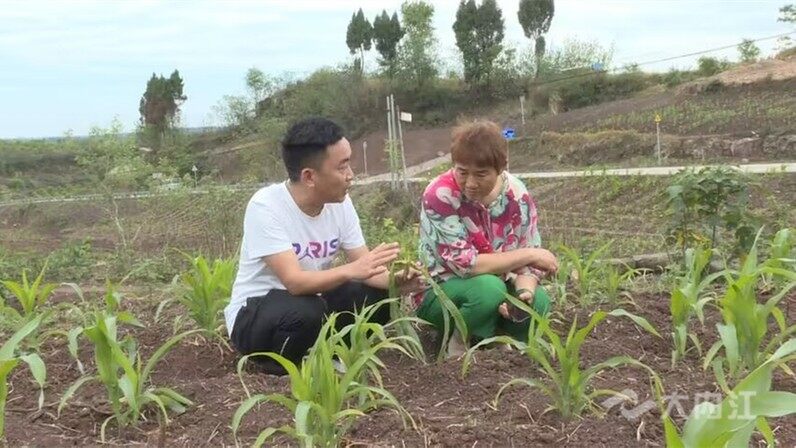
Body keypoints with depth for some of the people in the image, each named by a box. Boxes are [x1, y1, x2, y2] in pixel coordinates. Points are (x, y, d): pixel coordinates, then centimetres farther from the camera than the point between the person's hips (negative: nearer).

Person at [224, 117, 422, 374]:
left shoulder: (340, 202, -8)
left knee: (379, 296, -14)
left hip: (312, 300, 6)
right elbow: (295, 281, -35)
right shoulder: (265, 206, -26)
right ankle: (280, 365, -6)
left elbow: (364, 266, -8)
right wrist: (350, 271, -50)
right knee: (306, 311, -36)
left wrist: (395, 281, -29)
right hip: (252, 317, -6)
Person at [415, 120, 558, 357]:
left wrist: (524, 290, -30)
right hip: (440, 291, -4)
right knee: (488, 289, -34)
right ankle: (460, 346, -6)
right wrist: (528, 255, -23)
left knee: (538, 302, -24)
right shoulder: (440, 195, -25)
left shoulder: (517, 194, -11)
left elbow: (528, 260, -7)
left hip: (496, 286, 4)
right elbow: (464, 264, -29)